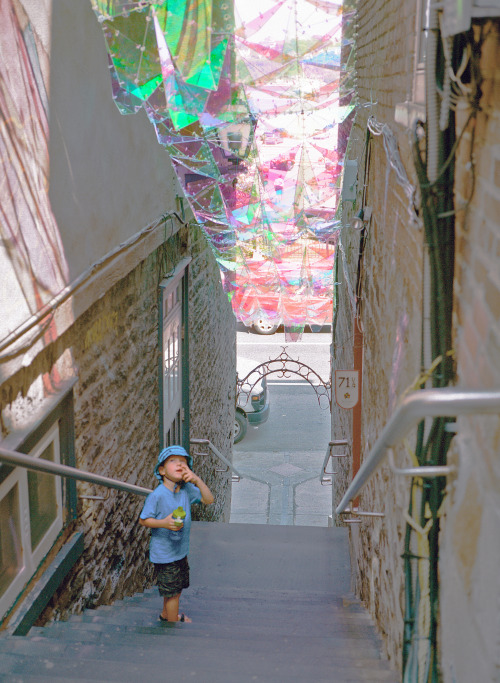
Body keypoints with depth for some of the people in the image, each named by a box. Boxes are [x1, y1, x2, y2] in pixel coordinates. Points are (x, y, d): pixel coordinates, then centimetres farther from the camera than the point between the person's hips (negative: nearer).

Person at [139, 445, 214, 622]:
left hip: (181, 550, 7)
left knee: (175, 588, 23)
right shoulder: (157, 495, -22)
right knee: (172, 591, 5)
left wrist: (197, 480, -18)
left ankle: (166, 615, 47)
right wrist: (164, 523, -31)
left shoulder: (187, 489, -5)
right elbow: (143, 520, -15)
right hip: (164, 553, -7)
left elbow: (209, 500, -5)